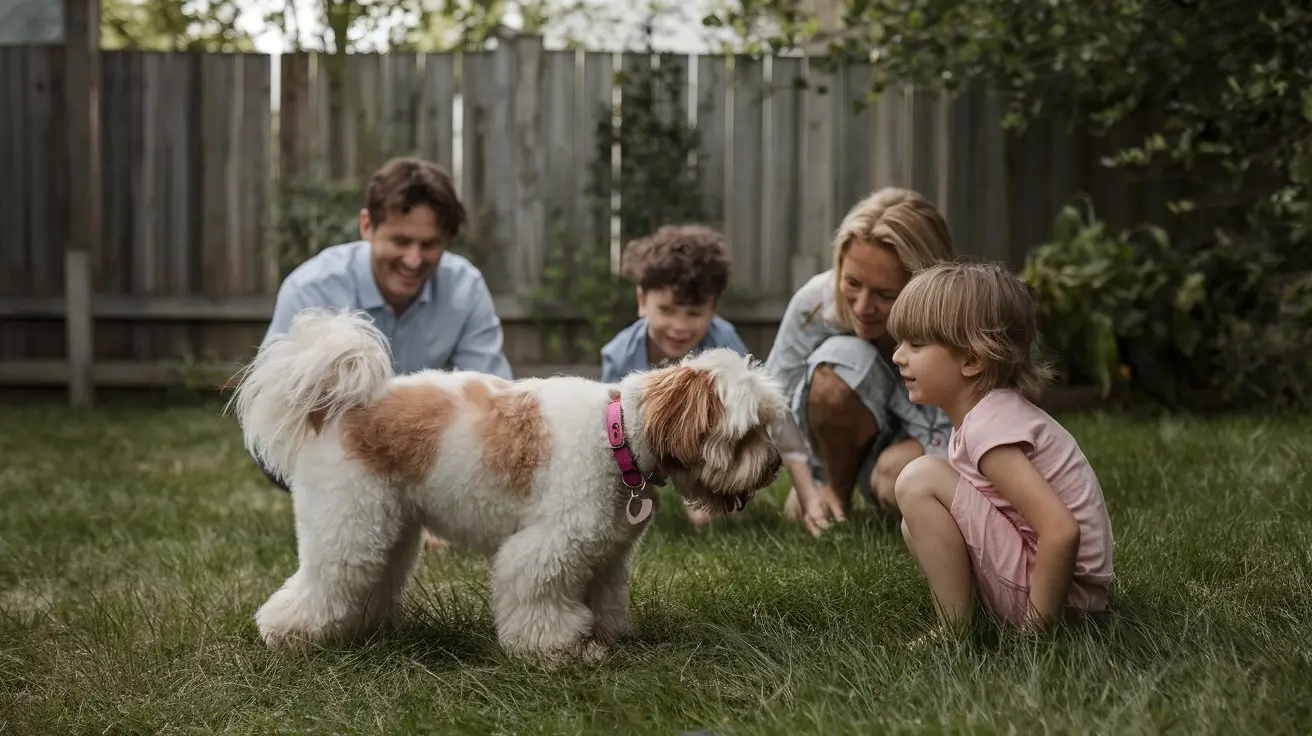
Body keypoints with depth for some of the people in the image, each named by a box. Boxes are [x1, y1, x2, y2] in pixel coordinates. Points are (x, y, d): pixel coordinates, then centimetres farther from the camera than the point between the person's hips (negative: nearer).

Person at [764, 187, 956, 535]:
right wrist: (807, 488, -24)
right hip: (840, 446, 1)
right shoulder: (815, 301, -25)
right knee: (841, 358, -30)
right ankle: (836, 491, -8)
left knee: (898, 476, -37)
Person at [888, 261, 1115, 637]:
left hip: (1062, 593, -10)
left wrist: (1033, 629, -21)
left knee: (920, 480, -14)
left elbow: (1062, 532, -28)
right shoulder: (996, 410, 11)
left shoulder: (989, 426, -18)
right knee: (916, 522, 17)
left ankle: (957, 630, -9)